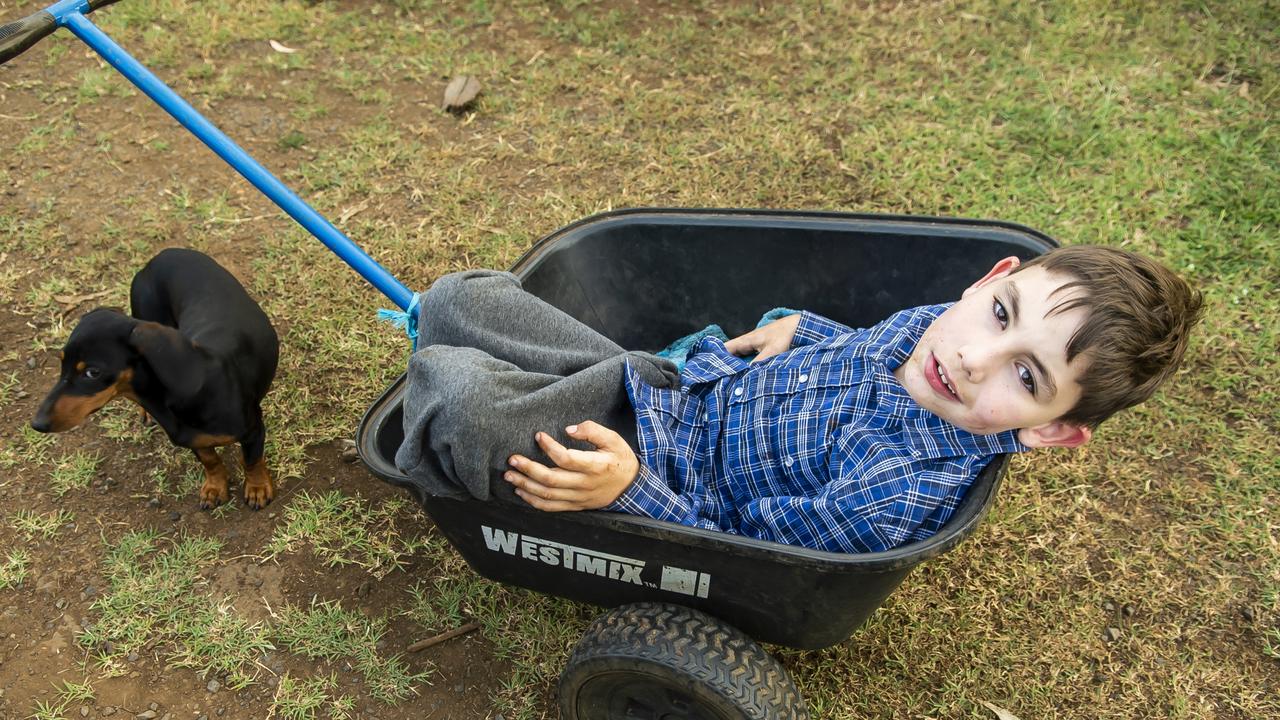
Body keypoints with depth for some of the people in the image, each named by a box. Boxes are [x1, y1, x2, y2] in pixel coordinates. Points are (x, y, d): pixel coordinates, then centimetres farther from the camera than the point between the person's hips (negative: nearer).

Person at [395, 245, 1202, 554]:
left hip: (665, 481, -7)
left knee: (454, 395, -28)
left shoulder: (907, 489, -30)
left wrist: (630, 489, -32)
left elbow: (737, 548, -22)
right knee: (458, 300, 5)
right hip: (672, 383, 8)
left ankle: (442, 462, 9)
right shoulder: (933, 320, -8)